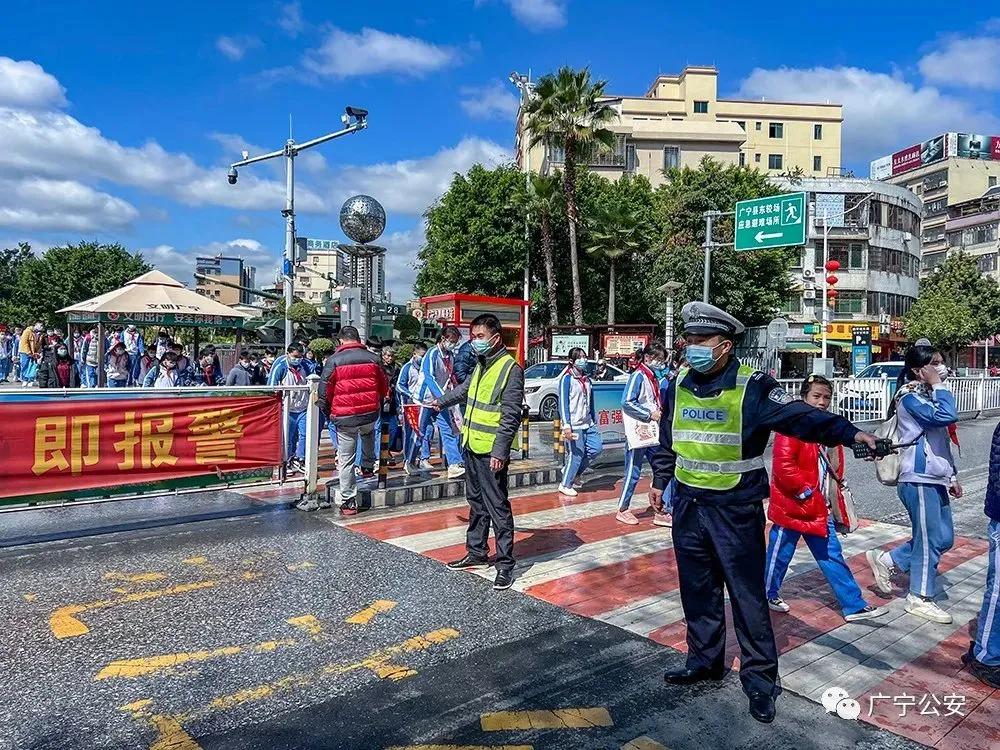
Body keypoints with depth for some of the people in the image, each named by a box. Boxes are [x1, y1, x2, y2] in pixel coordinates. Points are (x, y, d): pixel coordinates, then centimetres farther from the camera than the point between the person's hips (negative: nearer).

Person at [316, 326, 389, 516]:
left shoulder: (333, 360, -5)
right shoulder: (373, 358, 1)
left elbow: (324, 392, -4)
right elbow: (384, 388, 9)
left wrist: (328, 413, 12)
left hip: (344, 417, -2)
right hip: (370, 414, 2)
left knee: (346, 460, 5)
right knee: (368, 433, 38)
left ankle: (348, 502, 8)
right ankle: (368, 466, 38)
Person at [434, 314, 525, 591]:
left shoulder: (510, 369, -14)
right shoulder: (481, 365, 13)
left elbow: (511, 415, -19)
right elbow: (465, 389, 33)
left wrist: (500, 451, -23)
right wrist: (442, 401, 48)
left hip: (491, 452, -9)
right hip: (471, 446, 9)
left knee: (497, 507, -2)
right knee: (476, 502, 18)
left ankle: (505, 563, 7)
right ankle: (477, 552, 30)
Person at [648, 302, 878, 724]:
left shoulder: (752, 388, -12)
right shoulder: (678, 386, 4)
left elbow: (799, 416, -24)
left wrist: (848, 433, -38)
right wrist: (660, 481, 22)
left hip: (736, 510, -5)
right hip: (687, 506, 5)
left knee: (747, 594, 3)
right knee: (697, 591, 15)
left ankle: (760, 677, 19)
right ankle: (704, 661, 33)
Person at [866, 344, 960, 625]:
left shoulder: (929, 396, 15)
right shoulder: (910, 397, -14)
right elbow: (946, 417, -30)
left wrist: (952, 476, 20)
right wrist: (938, 385, -17)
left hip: (935, 479, 9)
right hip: (919, 480, -9)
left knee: (943, 538, 15)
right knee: (930, 540, 1)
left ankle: (885, 560, 27)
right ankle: (920, 599, 17)